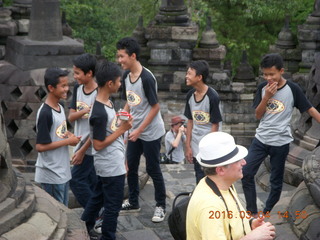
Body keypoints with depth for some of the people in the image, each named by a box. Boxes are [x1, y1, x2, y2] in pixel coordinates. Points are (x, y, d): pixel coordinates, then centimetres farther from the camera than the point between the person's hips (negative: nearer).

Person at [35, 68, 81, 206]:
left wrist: (68, 135, -2)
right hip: (51, 174, -9)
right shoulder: (45, 113, -22)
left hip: (63, 171, 9)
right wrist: (68, 141, -17)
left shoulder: (60, 108, 6)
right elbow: (40, 146, -23)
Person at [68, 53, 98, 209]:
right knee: (91, 181, 14)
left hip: (90, 147, -7)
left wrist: (82, 151, -16)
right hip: (80, 143, 7)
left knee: (76, 180, -5)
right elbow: (71, 117, 0)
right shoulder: (78, 88, 3)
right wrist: (84, 111, -21)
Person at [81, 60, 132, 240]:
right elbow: (98, 144, -22)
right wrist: (122, 129, -20)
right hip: (112, 167, -10)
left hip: (108, 165, 10)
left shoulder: (108, 103, 3)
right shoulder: (100, 113, -27)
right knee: (113, 206, 5)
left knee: (98, 197, 23)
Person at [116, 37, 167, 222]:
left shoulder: (147, 78, -22)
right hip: (135, 131, 8)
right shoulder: (126, 76, 1)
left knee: (153, 169, 2)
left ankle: (161, 206, 18)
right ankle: (133, 203, 30)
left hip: (151, 132, -7)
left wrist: (139, 130, -18)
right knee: (131, 167, 13)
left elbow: (155, 107, -19)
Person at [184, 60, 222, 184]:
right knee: (199, 179, 13)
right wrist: (188, 146, 6)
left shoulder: (212, 96, -16)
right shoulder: (190, 95, 1)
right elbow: (190, 121, 8)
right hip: (196, 148, 6)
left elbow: (215, 125, -13)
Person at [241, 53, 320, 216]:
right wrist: (267, 96, -13)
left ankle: (266, 213, 25)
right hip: (260, 140, 3)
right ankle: (252, 212, 10)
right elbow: (258, 115, 0)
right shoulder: (263, 88, 0)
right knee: (246, 174, -3)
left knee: (276, 181, 6)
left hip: (281, 143, -3)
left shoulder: (292, 89, -10)